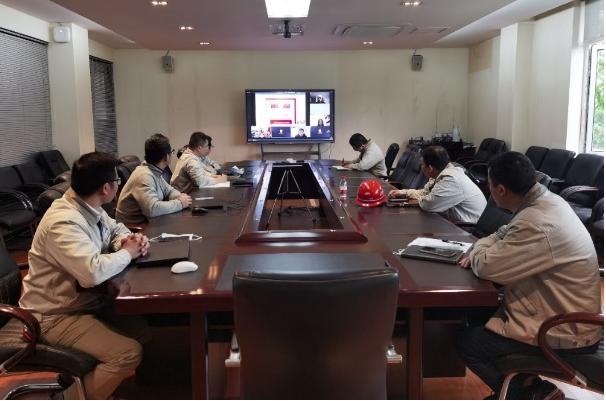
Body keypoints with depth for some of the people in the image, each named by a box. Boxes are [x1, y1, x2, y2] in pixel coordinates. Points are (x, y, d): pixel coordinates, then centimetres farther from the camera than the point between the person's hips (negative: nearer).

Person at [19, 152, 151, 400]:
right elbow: (93, 271, -44)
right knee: (129, 352, -18)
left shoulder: (89, 208, 0)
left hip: (84, 299, 10)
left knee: (141, 330, 8)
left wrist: (129, 240, -7)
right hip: (55, 314, -10)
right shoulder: (64, 223, -31)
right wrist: (127, 253, -23)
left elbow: (116, 229, 18)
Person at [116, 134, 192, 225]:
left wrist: (179, 197, -5)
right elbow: (152, 209, -35)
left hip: (146, 221, 8)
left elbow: (169, 190, 16)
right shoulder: (145, 176, -24)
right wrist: (179, 203, -22)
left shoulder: (154, 171, 2)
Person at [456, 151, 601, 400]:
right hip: (564, 315, 9)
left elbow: (485, 267, -27)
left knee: (466, 342, -2)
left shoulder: (537, 223, -32)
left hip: (565, 334, -9)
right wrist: (485, 248, -3)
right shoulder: (545, 200, -1)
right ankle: (524, 378, 25)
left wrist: (479, 249, -5)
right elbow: (506, 234, 16)